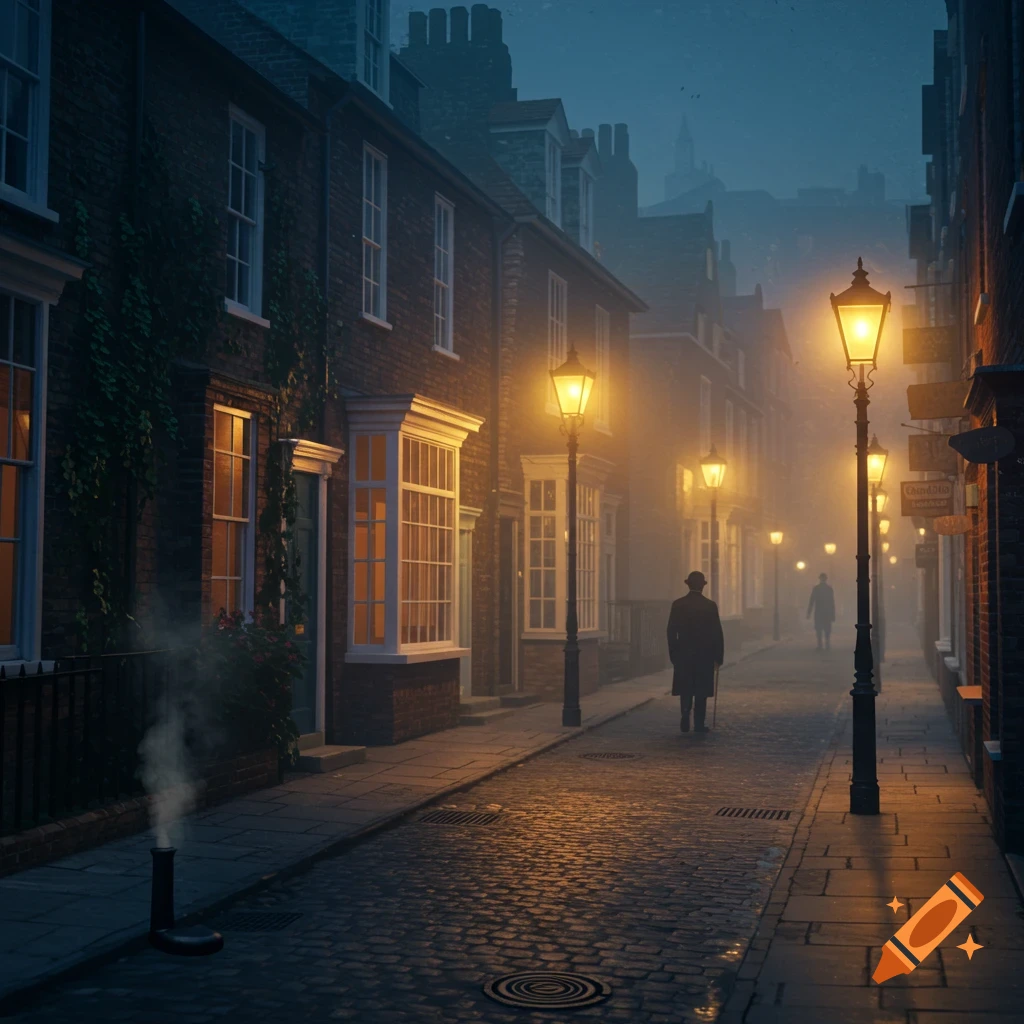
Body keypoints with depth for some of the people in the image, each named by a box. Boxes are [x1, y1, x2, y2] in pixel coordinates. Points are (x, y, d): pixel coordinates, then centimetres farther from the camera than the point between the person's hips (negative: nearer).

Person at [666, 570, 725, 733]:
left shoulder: (678, 605, -2)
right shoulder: (710, 606, -5)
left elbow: (671, 632, -1)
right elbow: (717, 633, -4)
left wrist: (673, 655, 7)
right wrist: (718, 656, 4)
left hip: (683, 655, 1)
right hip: (705, 655, -1)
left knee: (685, 690, 11)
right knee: (701, 691, 7)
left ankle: (685, 717, -9)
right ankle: (699, 724, 6)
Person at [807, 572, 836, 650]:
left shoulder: (816, 588, -4)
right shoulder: (829, 589, -2)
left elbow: (811, 602, -7)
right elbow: (832, 603, -2)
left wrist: (809, 613, -3)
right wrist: (833, 615, 2)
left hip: (818, 613, 0)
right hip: (827, 613, 0)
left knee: (819, 630, 6)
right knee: (827, 630, 6)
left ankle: (819, 645, -1)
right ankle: (828, 645, -4)